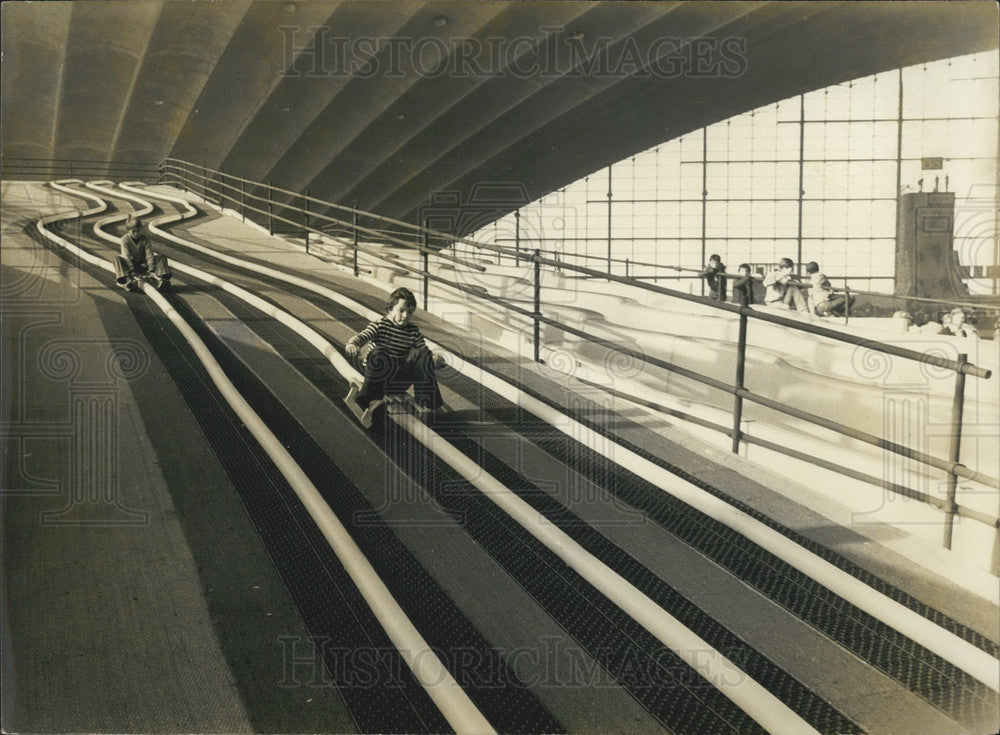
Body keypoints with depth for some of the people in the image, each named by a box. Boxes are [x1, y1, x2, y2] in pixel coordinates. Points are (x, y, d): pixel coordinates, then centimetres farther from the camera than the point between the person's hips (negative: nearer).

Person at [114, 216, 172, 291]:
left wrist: (151, 270, -26)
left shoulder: (145, 239, -7)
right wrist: (132, 271, -34)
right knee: (118, 258, -32)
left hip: (143, 264, 2)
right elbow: (126, 256, -22)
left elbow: (149, 255, -13)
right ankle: (128, 280, -53)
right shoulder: (124, 239, -13)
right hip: (129, 264, -2)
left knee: (161, 257, -15)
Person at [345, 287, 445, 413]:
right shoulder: (380, 325, -6)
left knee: (421, 354, -15)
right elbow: (362, 336, -20)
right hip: (377, 374, -4)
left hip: (398, 380, 4)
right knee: (378, 353, -34)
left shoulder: (413, 330, 7)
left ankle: (426, 402, -12)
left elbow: (424, 350, 6)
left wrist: (435, 359, -17)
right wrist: (352, 344, -43)